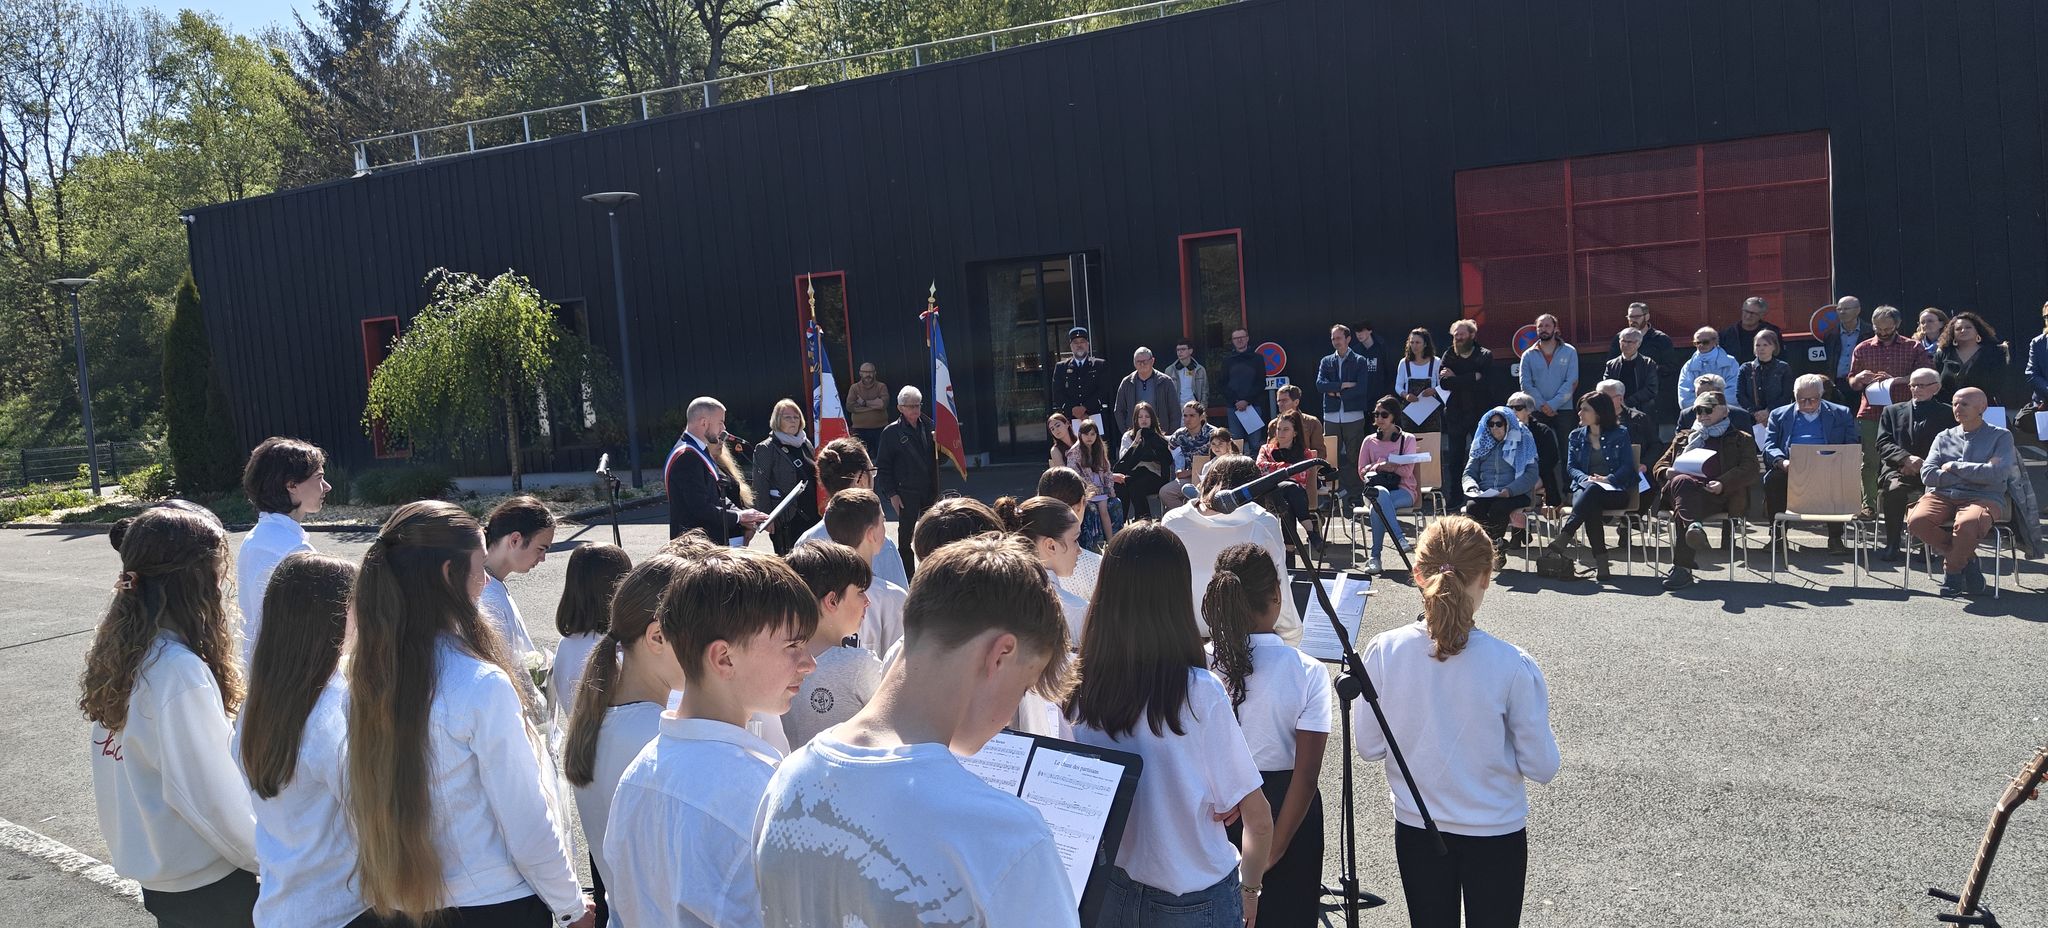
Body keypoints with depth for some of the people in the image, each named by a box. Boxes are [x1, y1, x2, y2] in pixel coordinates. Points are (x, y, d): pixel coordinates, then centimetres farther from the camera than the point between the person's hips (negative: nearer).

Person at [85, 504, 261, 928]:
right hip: (204, 881, -8)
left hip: (150, 865, 8)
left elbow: (147, 764, 6)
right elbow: (213, 795, -24)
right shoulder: (180, 672, -28)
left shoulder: (118, 653, -3)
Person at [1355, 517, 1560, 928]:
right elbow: (1542, 767, -12)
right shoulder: (1513, 666, -21)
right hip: (1496, 832, -2)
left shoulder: (1383, 652, -16)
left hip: (1416, 831, 2)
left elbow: (1368, 747, -6)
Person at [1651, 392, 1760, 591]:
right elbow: (1659, 466, 27)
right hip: (1685, 488, 3)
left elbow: (1750, 470, 7)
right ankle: (1694, 527, -61)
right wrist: (1669, 473, 0)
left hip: (1719, 495, -3)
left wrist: (1723, 484, -13)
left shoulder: (1741, 439, 25)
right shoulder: (1683, 438, 35)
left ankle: (1682, 567, -47)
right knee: (1682, 482, -36)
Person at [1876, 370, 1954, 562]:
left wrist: (1924, 464, -12)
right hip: (1900, 470, 1)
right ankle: (1892, 544, -22)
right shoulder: (1892, 411, 20)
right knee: (1894, 489, -33)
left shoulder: (1948, 414, 15)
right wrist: (1907, 458, -11)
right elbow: (1883, 444, 7)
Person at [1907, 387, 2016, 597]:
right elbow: (1928, 475, 3)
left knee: (1966, 524, -39)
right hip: (1942, 495, 3)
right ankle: (1967, 560, -6)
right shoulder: (1944, 438, 19)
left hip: (1983, 498, -3)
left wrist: (1954, 466, -2)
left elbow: (1996, 473, -9)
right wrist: (1971, 475, -4)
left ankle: (1952, 569, -8)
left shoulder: (2001, 436, 10)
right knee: (1917, 521, -30)